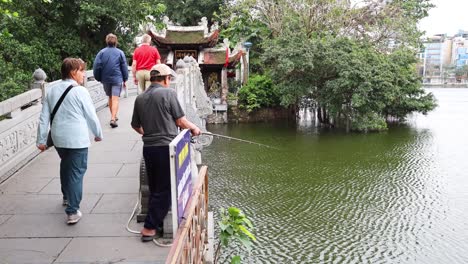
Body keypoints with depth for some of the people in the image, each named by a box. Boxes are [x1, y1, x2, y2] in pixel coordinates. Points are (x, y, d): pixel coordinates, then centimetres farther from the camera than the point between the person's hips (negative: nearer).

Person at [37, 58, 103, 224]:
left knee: (66, 165, 27)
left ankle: (67, 197, 47)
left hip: (58, 138, 6)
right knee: (76, 172, 0)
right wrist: (98, 134, 9)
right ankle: (72, 212, -3)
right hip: (77, 139, -6)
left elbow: (44, 117, 5)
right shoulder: (80, 91, -12)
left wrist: (41, 140, 11)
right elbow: (91, 116, -7)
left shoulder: (52, 90, 4)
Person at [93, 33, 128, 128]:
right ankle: (113, 119, -20)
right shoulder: (120, 53, -2)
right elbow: (124, 67, 2)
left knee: (110, 97, 19)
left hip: (105, 79, 3)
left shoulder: (101, 52, -1)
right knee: (115, 99, -7)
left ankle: (113, 116, 31)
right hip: (117, 79, -2)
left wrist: (98, 78, 9)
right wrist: (125, 79, 11)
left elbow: (96, 66, -3)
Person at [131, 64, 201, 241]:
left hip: (148, 148, 6)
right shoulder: (168, 93, -8)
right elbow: (180, 121, -6)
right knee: (165, 190, 2)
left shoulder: (140, 98, 9)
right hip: (166, 147, -6)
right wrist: (194, 128, 12)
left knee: (154, 189, 16)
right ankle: (149, 228, 2)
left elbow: (136, 125, 17)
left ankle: (156, 225, 23)